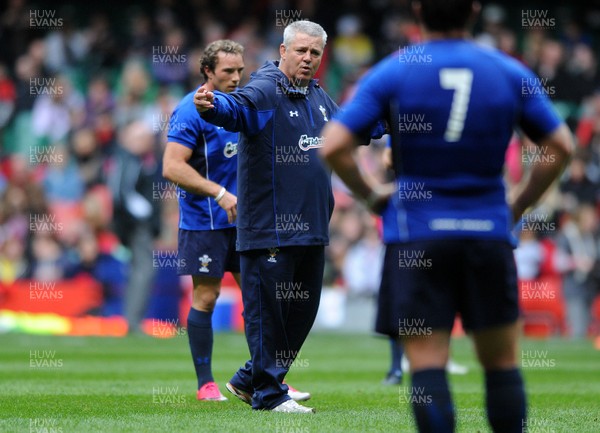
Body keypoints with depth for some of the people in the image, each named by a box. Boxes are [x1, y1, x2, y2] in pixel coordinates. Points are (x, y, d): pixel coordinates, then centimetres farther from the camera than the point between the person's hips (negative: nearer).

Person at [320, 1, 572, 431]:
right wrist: (518, 204, 14)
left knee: (427, 364, -2)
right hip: (488, 232, 1)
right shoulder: (511, 73, 3)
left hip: (417, 237, -1)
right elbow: (561, 146, 4)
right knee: (502, 364, 9)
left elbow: (333, 145, -9)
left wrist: (371, 194, 6)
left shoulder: (391, 73, -2)